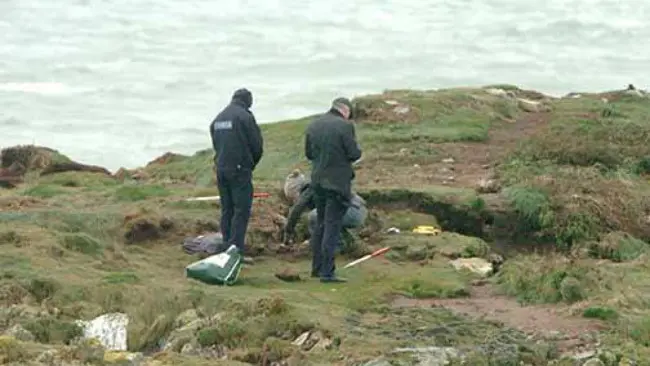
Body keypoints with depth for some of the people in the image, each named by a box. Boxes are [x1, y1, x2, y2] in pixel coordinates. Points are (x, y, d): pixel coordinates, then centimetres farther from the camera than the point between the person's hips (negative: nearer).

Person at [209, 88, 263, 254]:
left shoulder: (217, 119, 12)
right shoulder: (245, 116, -10)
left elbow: (216, 145, 14)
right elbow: (257, 145, -7)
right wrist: (252, 164, 10)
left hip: (221, 170, 7)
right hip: (240, 170, -7)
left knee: (227, 209, 14)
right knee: (242, 210, -4)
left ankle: (226, 247, 17)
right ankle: (236, 249, -8)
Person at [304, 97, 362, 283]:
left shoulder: (313, 125, 6)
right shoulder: (345, 126, -14)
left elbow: (308, 153, 12)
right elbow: (354, 154, -14)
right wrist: (356, 146, 7)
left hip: (318, 181, 6)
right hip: (338, 182, -6)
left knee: (320, 225, 19)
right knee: (333, 227, -3)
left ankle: (317, 268, 25)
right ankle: (327, 272, -4)